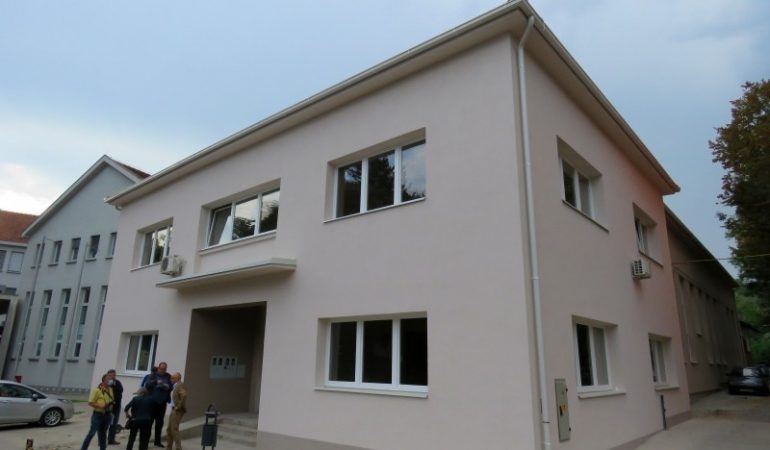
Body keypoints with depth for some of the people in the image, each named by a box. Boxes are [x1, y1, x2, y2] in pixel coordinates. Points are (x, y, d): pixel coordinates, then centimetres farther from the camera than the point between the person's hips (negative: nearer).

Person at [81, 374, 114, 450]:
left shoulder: (110, 390, 7)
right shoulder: (96, 390, -11)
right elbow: (90, 403, -13)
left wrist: (112, 402, -2)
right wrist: (101, 406, -23)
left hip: (107, 415, 6)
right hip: (98, 414, -6)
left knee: (103, 433, 14)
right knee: (92, 432, -3)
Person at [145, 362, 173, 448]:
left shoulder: (168, 376, 6)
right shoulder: (153, 375, -2)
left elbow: (171, 386, 9)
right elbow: (147, 385, -14)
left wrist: (168, 387, -14)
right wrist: (155, 382, -31)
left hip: (162, 402, 3)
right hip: (153, 401, -3)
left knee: (159, 422, 11)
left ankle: (157, 441, 21)